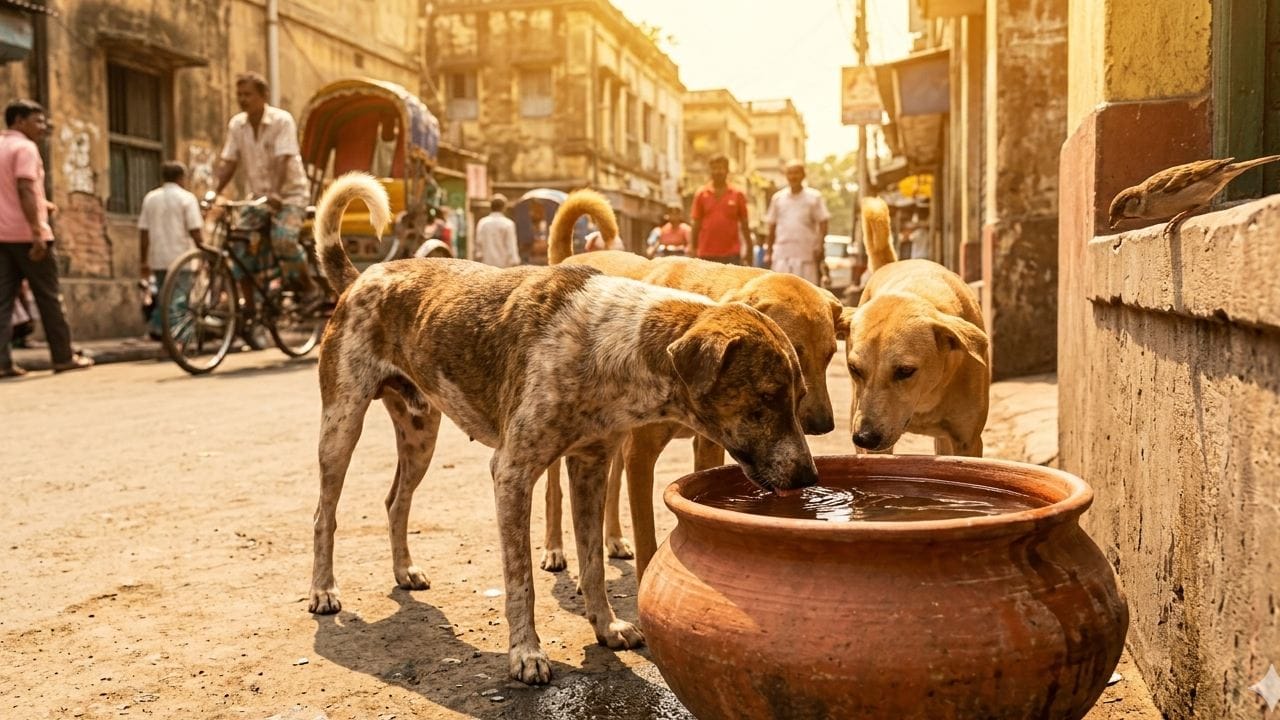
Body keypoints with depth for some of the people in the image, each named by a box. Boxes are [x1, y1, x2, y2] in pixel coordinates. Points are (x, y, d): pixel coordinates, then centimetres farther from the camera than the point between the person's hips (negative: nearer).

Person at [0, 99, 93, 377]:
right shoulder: (25, 147, -9)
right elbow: (25, 190, -20)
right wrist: (37, 232, -24)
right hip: (26, 234, -8)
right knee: (48, 297, 1)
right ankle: (63, 357, 6)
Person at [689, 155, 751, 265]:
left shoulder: (737, 195, 3)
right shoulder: (701, 195, 5)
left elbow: (744, 225, 6)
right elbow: (696, 225, 7)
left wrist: (749, 251, 4)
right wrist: (693, 250, 4)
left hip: (731, 254, -1)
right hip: (707, 254, 1)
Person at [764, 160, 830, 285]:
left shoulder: (814, 197, 2)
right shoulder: (778, 198, 10)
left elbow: (822, 224, -1)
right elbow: (772, 227, 13)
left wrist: (819, 245, -15)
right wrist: (768, 251, 9)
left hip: (807, 254, -2)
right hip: (782, 255, 2)